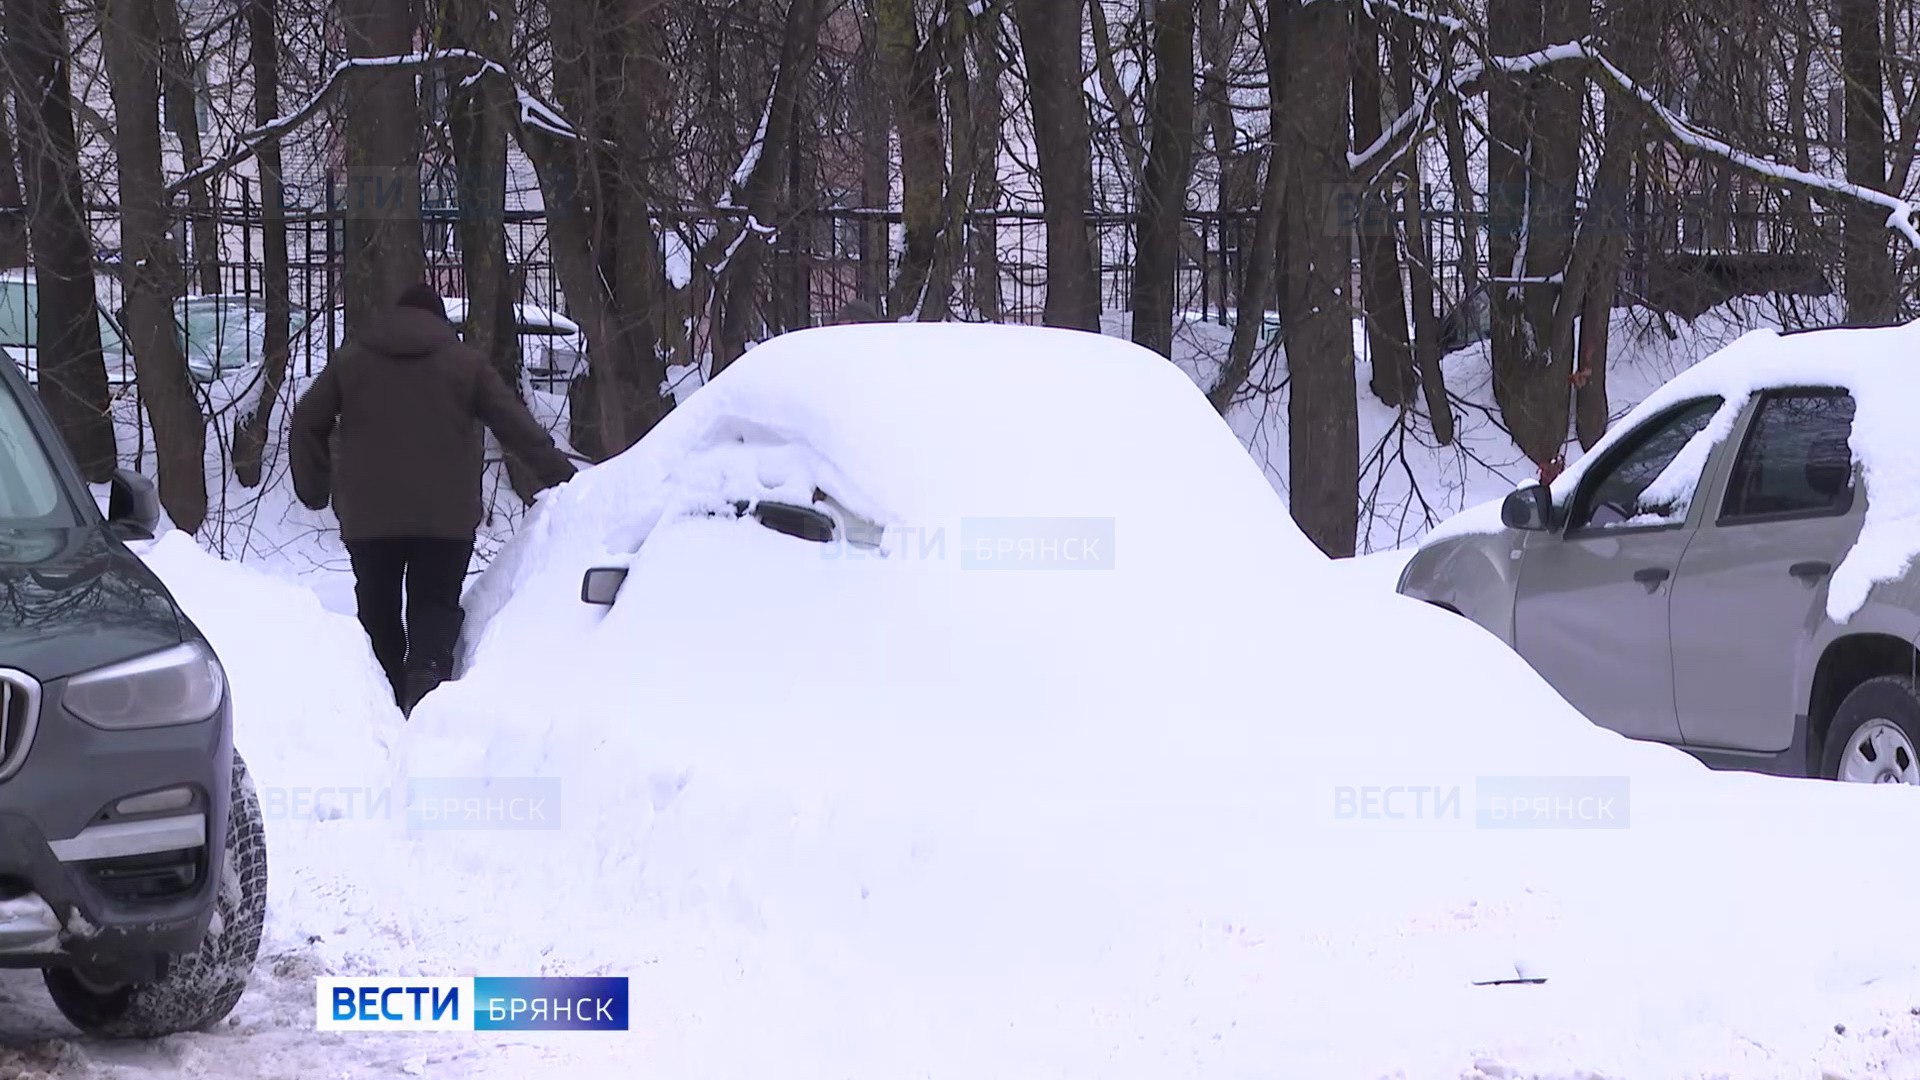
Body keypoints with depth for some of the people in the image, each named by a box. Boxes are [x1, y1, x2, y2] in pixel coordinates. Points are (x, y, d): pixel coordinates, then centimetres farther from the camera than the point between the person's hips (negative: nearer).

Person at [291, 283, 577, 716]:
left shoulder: (349, 359, 10)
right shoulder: (465, 363, 7)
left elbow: (308, 421, 11)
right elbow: (518, 427, 5)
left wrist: (313, 486, 21)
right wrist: (562, 477, 10)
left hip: (368, 517, 1)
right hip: (445, 517, -1)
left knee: (378, 606, 11)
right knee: (436, 600, 5)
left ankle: (390, 695, 2)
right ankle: (427, 665, -23)